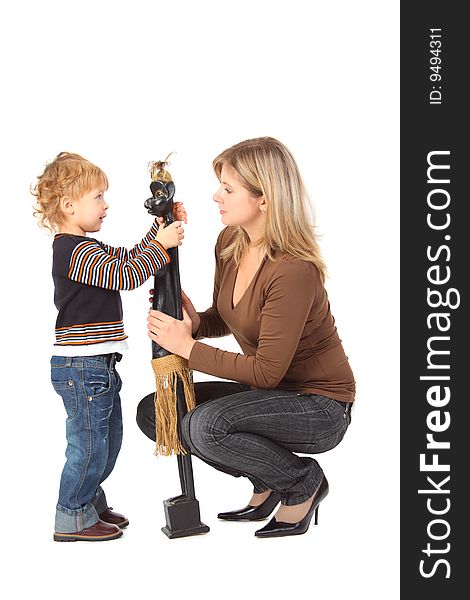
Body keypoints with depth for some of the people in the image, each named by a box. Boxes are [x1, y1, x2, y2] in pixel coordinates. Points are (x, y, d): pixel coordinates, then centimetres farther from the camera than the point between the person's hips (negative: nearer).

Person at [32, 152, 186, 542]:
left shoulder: (84, 249, 16)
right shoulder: (75, 251, -18)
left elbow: (131, 257, 20)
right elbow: (126, 275, -23)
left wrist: (162, 226, 11)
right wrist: (162, 244, -17)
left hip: (96, 366, 11)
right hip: (81, 366, -11)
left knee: (108, 439, 20)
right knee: (89, 443, -1)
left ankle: (89, 502, 35)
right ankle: (72, 519, 12)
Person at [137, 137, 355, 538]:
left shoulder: (293, 270, -29)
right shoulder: (230, 242, -3)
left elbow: (267, 371, -26)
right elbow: (225, 320, 12)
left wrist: (188, 347, -21)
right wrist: (195, 324, -11)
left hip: (321, 406, -8)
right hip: (271, 393, 9)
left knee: (204, 426, -30)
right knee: (152, 412, 0)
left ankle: (303, 481, -3)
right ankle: (267, 482, 10)